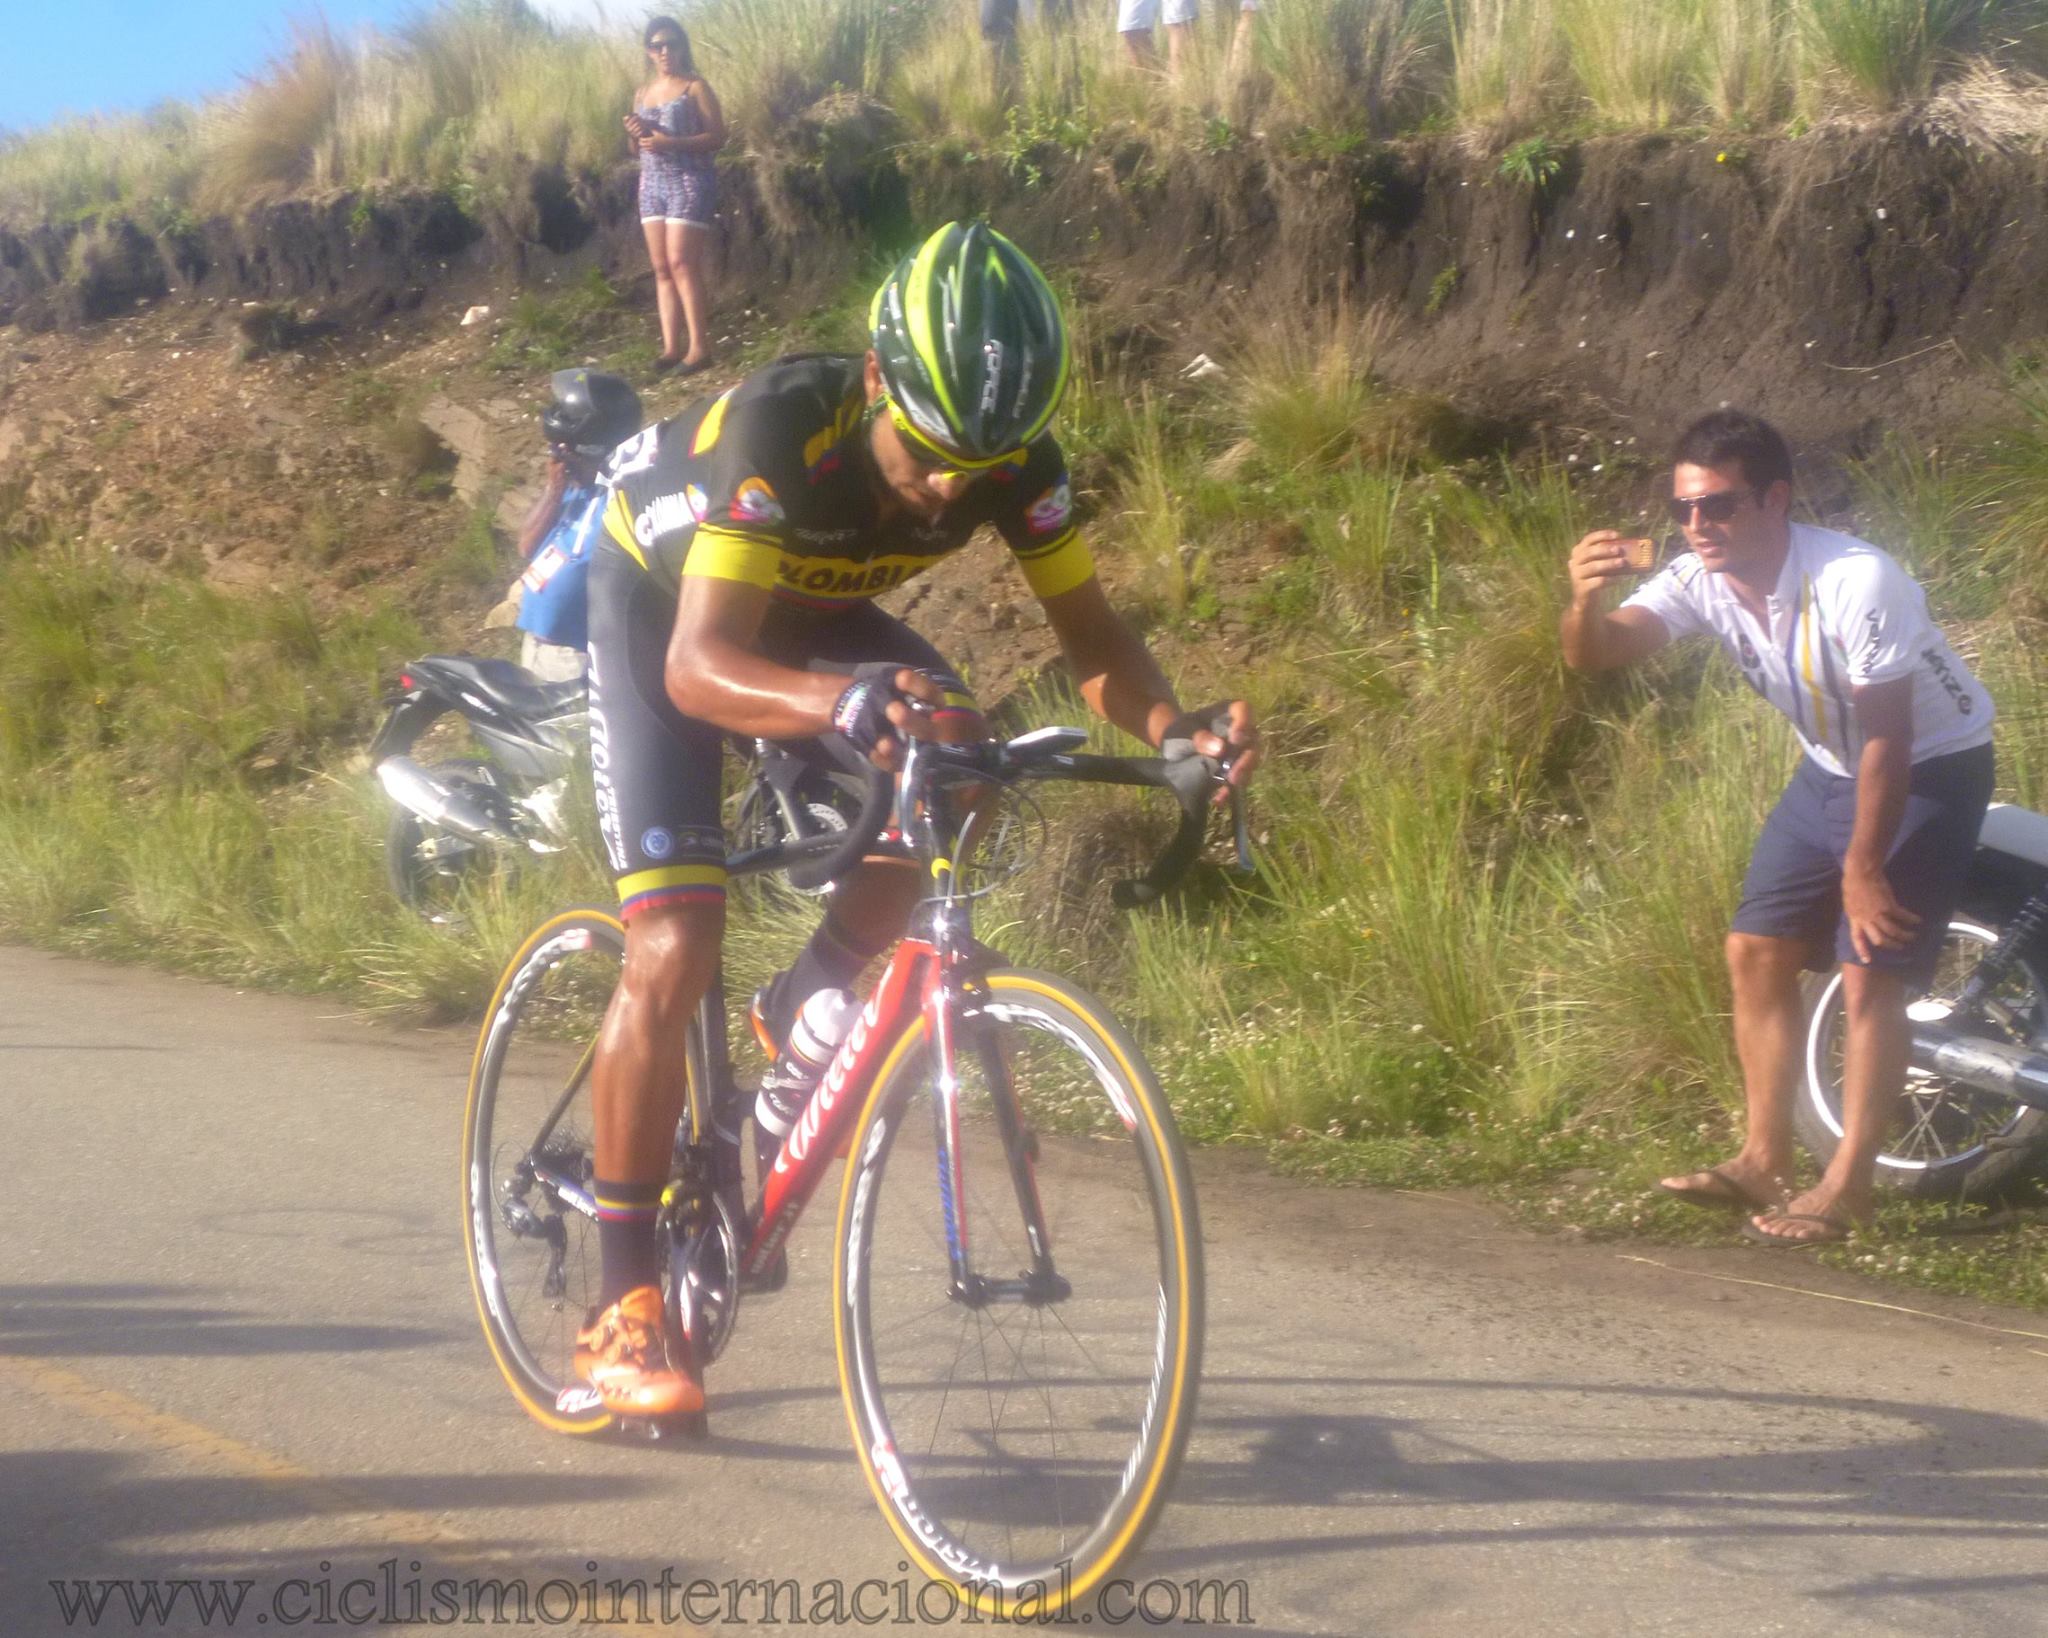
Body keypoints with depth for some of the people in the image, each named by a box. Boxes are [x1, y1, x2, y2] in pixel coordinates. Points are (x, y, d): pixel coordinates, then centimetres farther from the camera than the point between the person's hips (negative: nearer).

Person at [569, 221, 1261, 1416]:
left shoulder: (1014, 458, -27)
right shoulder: (781, 425, -40)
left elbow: (1092, 634, -21)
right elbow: (699, 665, -47)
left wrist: (1175, 724, -43)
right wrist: (836, 704, -67)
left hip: (808, 610, 5)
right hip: (660, 609, -5)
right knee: (675, 954, -16)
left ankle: (798, 1016, 3)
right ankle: (623, 1307, -6)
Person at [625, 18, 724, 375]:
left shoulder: (696, 87, -4)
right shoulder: (643, 93, 15)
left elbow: (718, 137, -11)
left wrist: (671, 142, -21)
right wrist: (636, 134, -2)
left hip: (689, 182, -7)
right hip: (652, 184, 7)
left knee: (682, 264, -13)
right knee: (662, 268, 2)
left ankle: (699, 345, -11)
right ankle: (671, 346, 1)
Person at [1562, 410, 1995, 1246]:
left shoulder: (1856, 583, -33)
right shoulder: (1703, 581, -14)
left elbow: (1887, 739, -26)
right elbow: (1594, 653, -23)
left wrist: (1862, 869, -18)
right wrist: (1585, 598, -47)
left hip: (1932, 768, -7)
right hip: (1832, 768, 7)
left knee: (1871, 974, -11)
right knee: (1757, 952, 5)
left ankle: (1847, 1186, 0)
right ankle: (1764, 1162, 16)